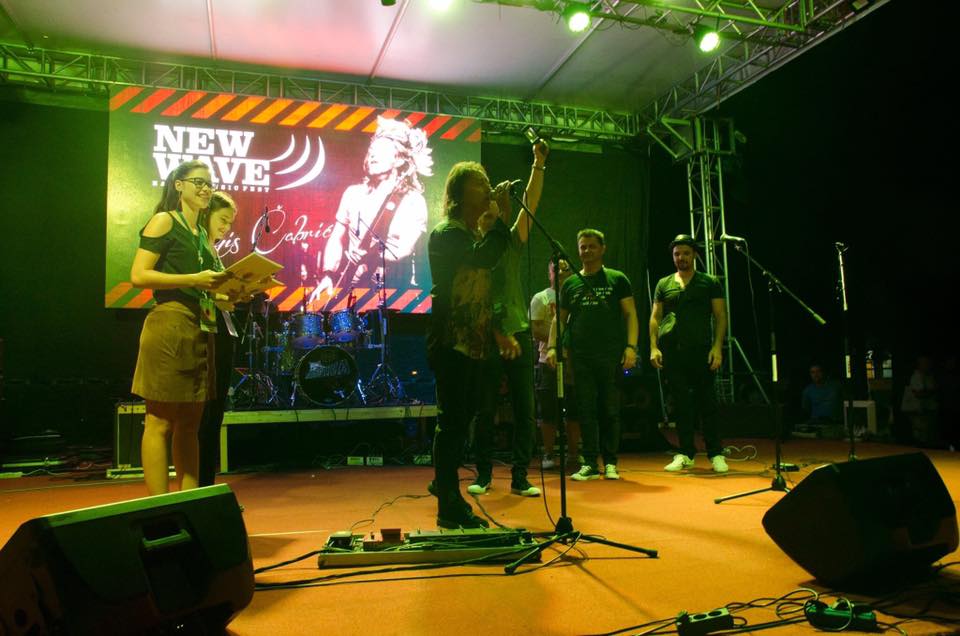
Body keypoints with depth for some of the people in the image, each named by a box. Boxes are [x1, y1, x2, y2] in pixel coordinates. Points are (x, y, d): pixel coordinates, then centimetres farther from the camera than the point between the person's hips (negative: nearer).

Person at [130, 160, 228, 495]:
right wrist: (194, 280, -17)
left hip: (200, 330, 8)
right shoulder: (163, 221, -1)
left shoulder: (201, 234, 21)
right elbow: (139, 275, -11)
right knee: (160, 423, -4)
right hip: (169, 326, -8)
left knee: (189, 425, 10)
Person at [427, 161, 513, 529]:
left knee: (462, 419, 15)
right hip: (451, 342, -9)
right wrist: (501, 217, -17)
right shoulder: (447, 234, -8)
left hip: (474, 343, 9)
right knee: (453, 419, -7)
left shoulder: (475, 235, 20)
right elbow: (483, 258, -27)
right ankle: (450, 507, -1)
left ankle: (445, 485, 30)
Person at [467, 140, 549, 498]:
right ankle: (483, 475, 18)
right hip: (486, 339, -3)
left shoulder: (511, 244, 10)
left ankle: (520, 478, 12)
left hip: (519, 336, 3)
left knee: (524, 410, 3)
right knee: (485, 411, 5)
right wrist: (498, 335, -14)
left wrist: (539, 165, -7)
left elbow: (530, 204, 1)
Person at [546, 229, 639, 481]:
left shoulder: (617, 279, 7)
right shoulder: (570, 284, 14)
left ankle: (610, 463, 13)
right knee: (586, 411, 3)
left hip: (611, 356, -2)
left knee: (610, 410, 2)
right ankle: (589, 464, 10)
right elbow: (559, 318, 16)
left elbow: (630, 314, 2)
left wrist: (631, 346, -10)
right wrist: (552, 347, 2)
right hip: (580, 356, 2)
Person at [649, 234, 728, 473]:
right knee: (681, 402, 4)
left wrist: (717, 347, -8)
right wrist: (654, 347, 0)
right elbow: (655, 317, 12)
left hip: (700, 349, -2)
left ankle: (716, 454, 10)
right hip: (671, 350, 2)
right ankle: (685, 454, 11)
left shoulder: (710, 283, 9)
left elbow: (720, 316, 3)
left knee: (706, 401, 0)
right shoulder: (664, 284, 14)